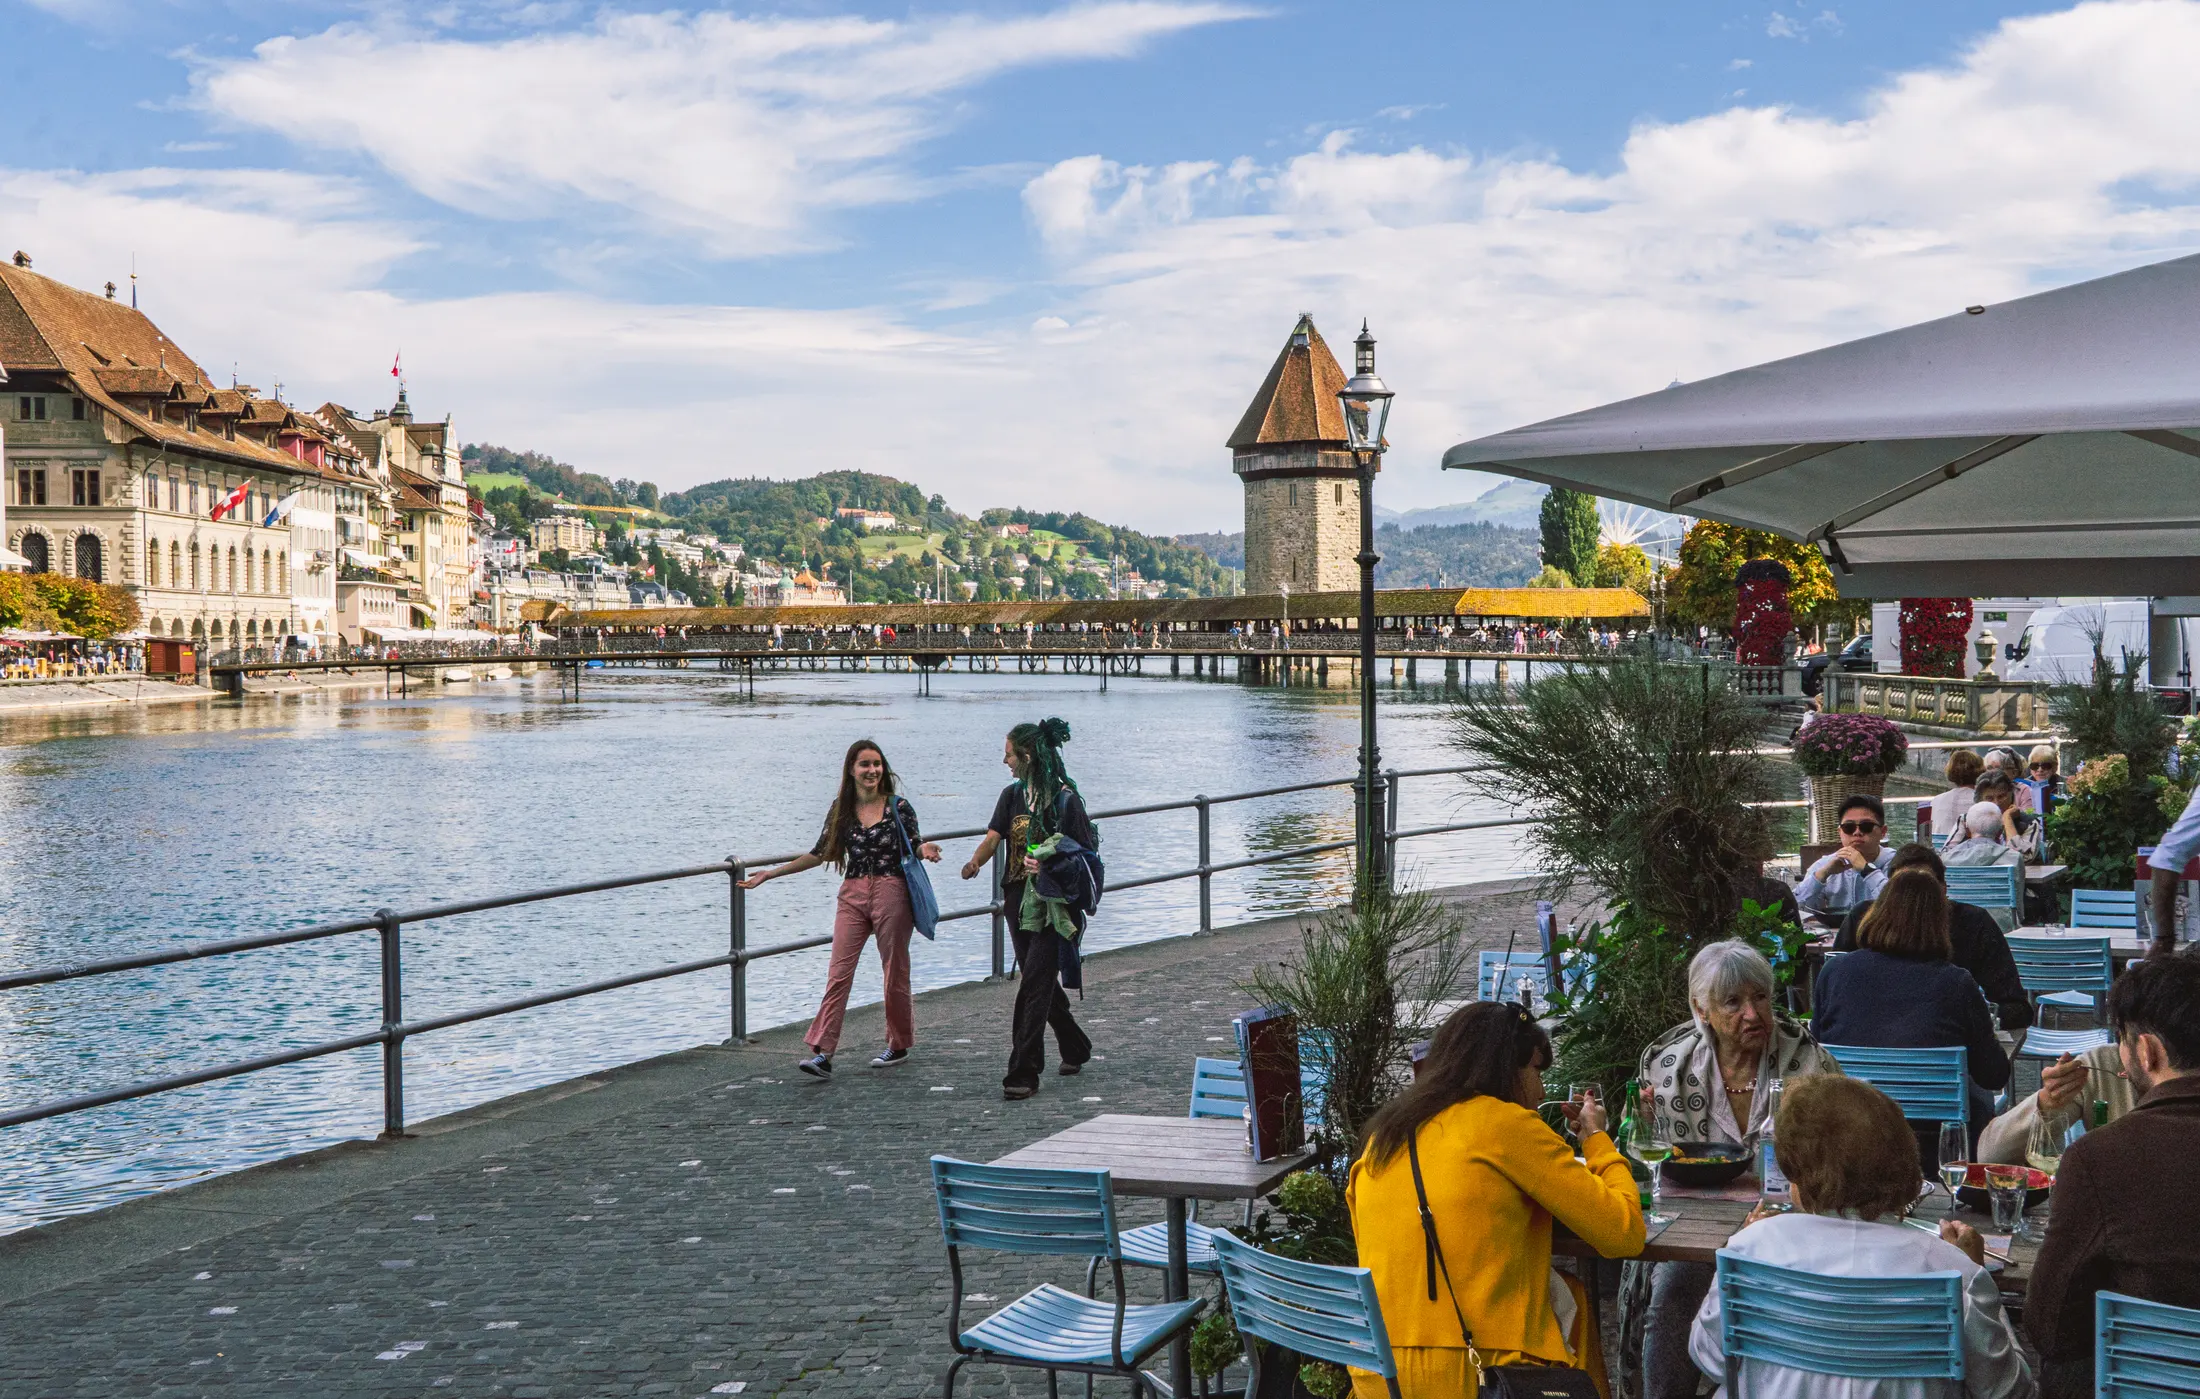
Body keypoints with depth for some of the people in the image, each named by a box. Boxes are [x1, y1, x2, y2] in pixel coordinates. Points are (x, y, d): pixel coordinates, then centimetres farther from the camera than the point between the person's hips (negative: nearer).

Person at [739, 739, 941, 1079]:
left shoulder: (899, 806, -1)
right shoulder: (841, 809, 7)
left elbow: (915, 844, 5)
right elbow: (820, 854, 12)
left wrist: (925, 850, -20)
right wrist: (769, 874, 13)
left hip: (891, 894, -2)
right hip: (852, 896, 2)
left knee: (895, 973, 7)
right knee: (838, 974, -7)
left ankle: (899, 1046, 23)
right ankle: (822, 1053, -11)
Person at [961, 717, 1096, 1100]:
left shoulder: (1066, 799, -9)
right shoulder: (1013, 795, 9)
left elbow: (1087, 854, -9)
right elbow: (993, 836, 0)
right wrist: (974, 863, -11)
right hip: (1019, 899, 7)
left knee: (1035, 986, -10)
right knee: (1040, 981, 16)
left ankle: (1023, 1073, -8)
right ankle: (1076, 1049, 36)